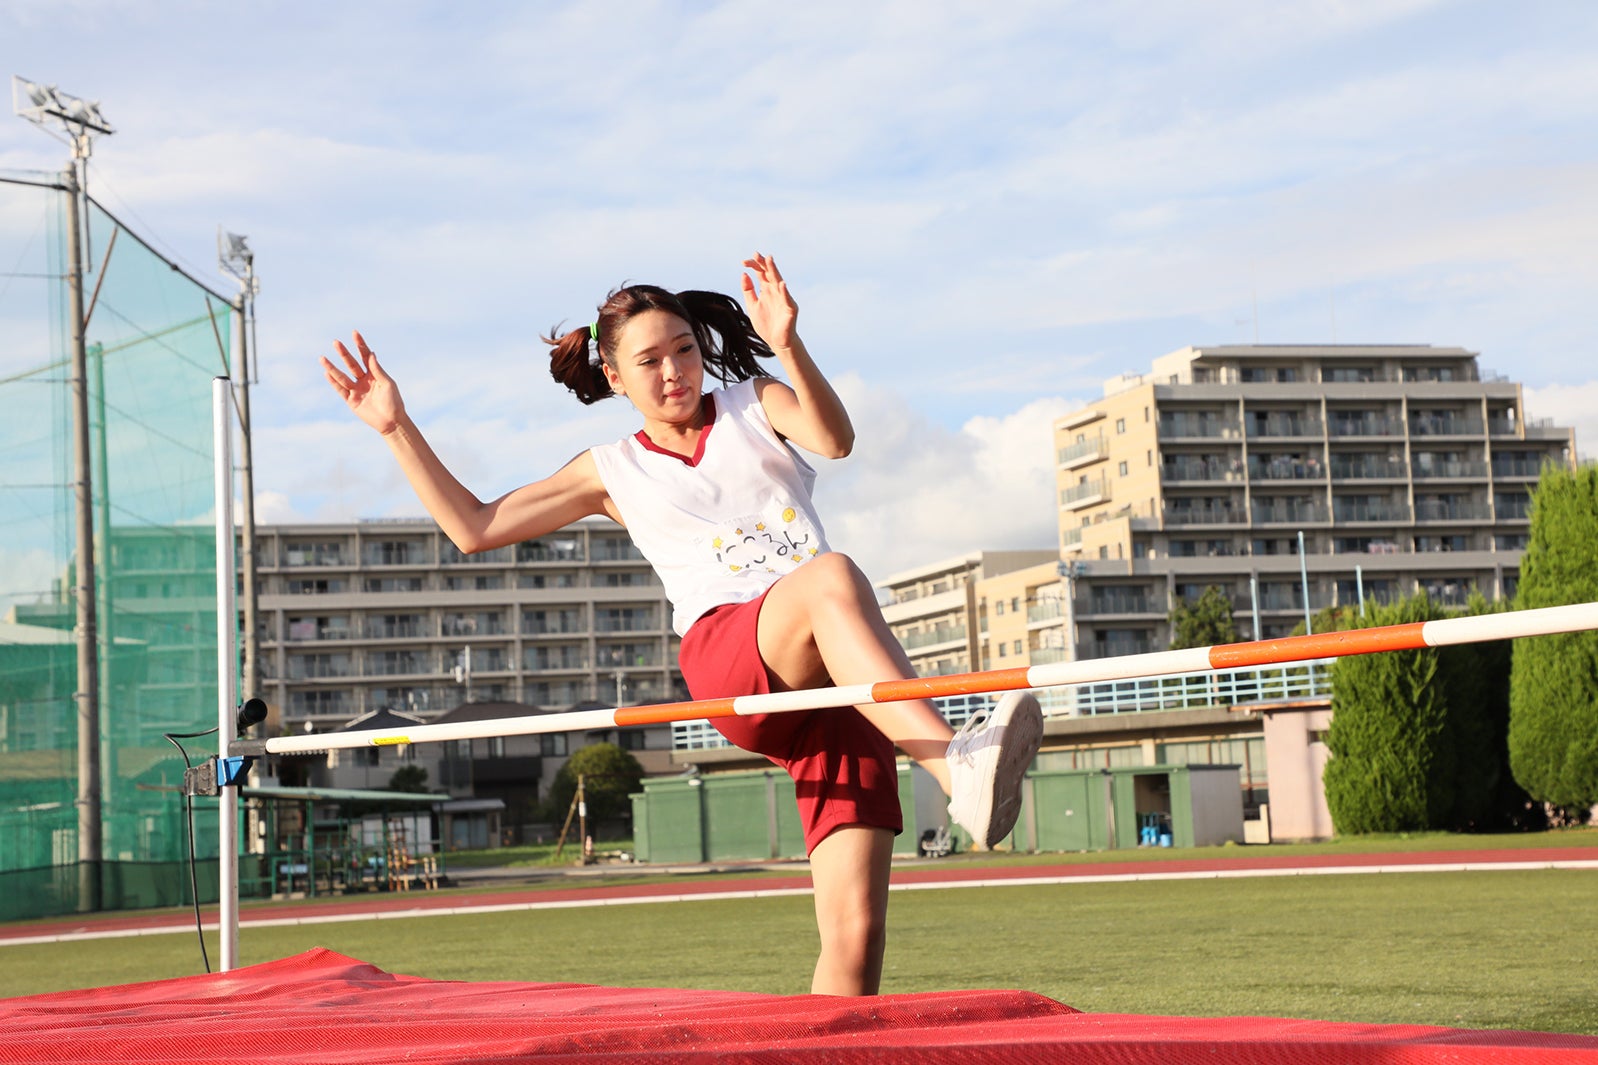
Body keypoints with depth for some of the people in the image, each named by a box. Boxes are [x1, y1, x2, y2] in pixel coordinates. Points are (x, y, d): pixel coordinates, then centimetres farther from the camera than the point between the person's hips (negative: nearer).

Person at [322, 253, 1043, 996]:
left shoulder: (757, 405, 21)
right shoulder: (615, 473, 22)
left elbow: (834, 439, -2)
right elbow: (475, 528, 22)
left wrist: (788, 347, -20)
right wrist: (397, 428, 17)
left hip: (837, 675, 2)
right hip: (727, 661, -2)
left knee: (856, 933, -12)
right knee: (830, 577, -38)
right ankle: (958, 764, -57)